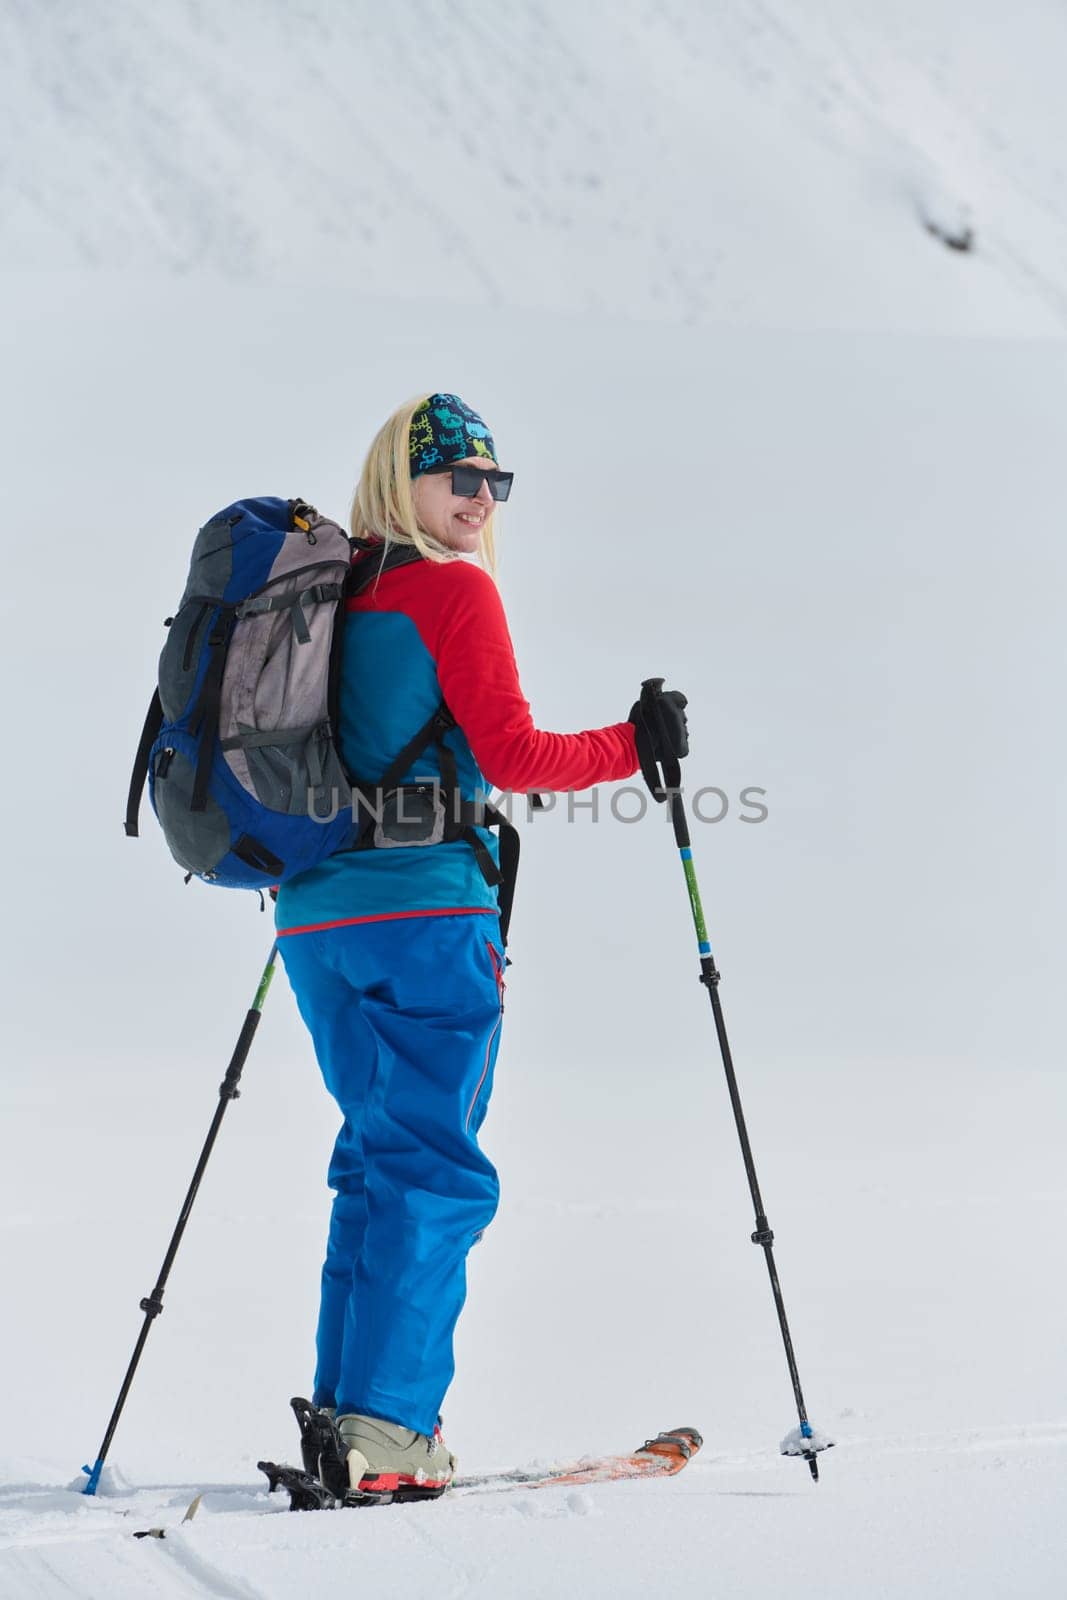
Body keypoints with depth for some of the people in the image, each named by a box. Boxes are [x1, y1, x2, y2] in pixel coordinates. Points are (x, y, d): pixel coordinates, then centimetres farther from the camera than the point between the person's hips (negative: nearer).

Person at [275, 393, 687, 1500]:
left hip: (314, 909, 8)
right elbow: (511, 755, -10)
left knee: (377, 1152, 15)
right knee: (433, 1165, -4)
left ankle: (341, 1410, 13)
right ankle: (386, 1427, -10)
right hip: (423, 904, -7)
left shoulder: (330, 594, 16)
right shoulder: (454, 589, -5)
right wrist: (635, 745, 2)